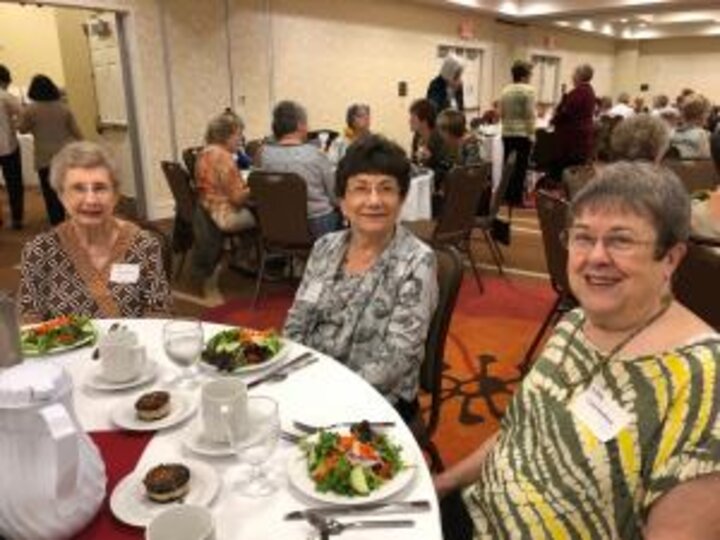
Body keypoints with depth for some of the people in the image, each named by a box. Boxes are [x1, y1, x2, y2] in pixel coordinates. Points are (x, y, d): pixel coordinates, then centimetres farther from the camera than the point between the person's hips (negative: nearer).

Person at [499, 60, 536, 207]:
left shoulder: (505, 90, 8)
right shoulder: (528, 90, -9)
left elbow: (501, 114, 12)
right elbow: (530, 115, -13)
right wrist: (532, 134, -9)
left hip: (507, 133, 6)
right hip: (523, 134, -6)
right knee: (520, 166, -1)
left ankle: (507, 196, 15)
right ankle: (517, 198, 1)